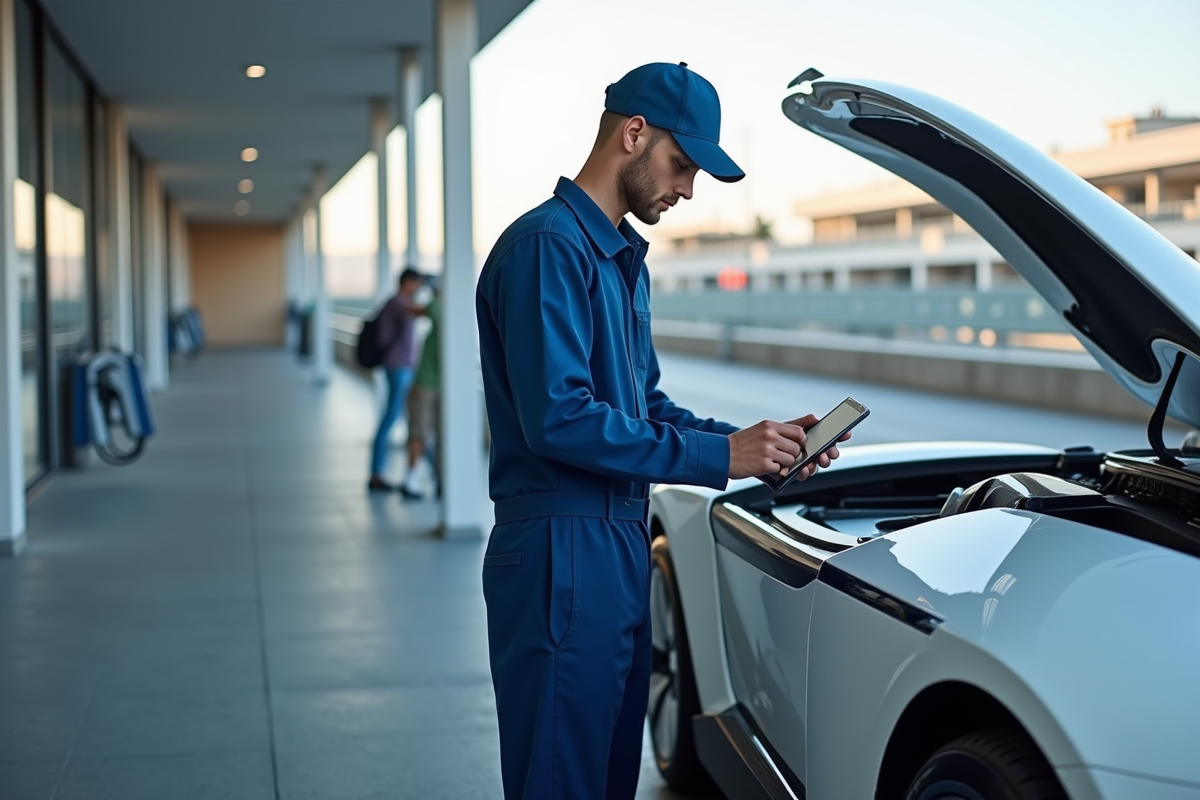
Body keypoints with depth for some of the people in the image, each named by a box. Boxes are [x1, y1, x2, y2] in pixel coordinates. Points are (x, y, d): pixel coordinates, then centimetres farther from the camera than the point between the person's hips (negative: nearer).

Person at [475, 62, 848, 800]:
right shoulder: (549, 246, -15)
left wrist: (749, 442, 4)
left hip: (620, 544, 10)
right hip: (563, 551, -10)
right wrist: (719, 458, -20)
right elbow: (558, 419, -24)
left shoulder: (624, 259, 17)